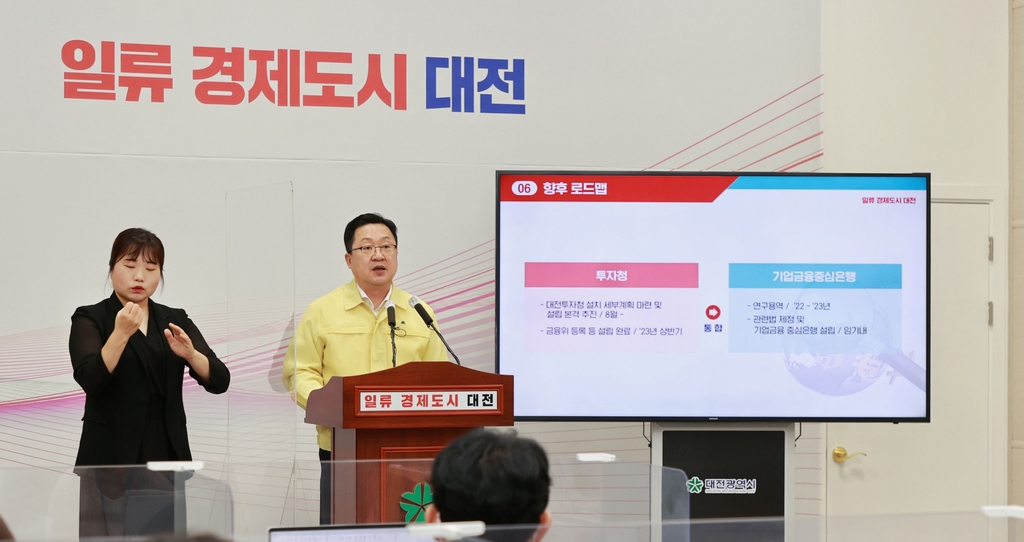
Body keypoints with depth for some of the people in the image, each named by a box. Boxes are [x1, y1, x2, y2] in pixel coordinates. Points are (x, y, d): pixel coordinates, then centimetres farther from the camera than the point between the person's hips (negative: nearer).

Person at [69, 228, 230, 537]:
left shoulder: (175, 321, 12)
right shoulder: (90, 320, 1)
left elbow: (219, 381, 1)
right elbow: (90, 379, -16)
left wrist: (189, 353, -18)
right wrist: (121, 334, -28)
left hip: (166, 458, 4)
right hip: (110, 460, -3)